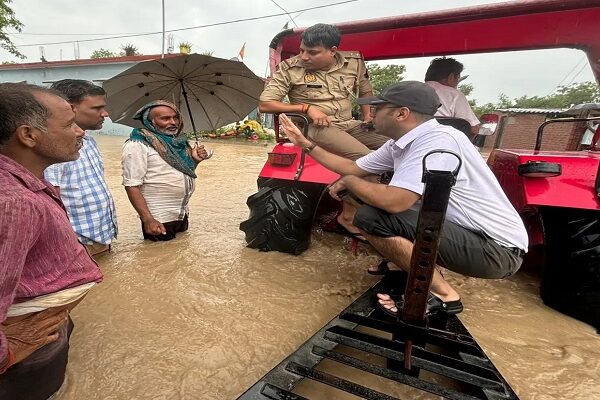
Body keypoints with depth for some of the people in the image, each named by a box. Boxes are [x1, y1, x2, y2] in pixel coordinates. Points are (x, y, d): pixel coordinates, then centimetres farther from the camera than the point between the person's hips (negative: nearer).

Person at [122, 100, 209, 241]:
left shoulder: (178, 141, 5)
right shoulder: (138, 145, -15)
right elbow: (132, 185, -19)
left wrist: (195, 160, -4)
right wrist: (148, 220, -25)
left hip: (182, 214, 7)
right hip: (159, 221, -7)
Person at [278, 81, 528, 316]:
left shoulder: (437, 141, -23)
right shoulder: (400, 144, 4)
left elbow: (393, 201, -32)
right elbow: (354, 168, 13)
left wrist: (348, 181, -13)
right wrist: (306, 144, 15)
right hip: (462, 231, 9)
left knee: (370, 217, -23)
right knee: (368, 197, 6)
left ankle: (442, 295, -5)